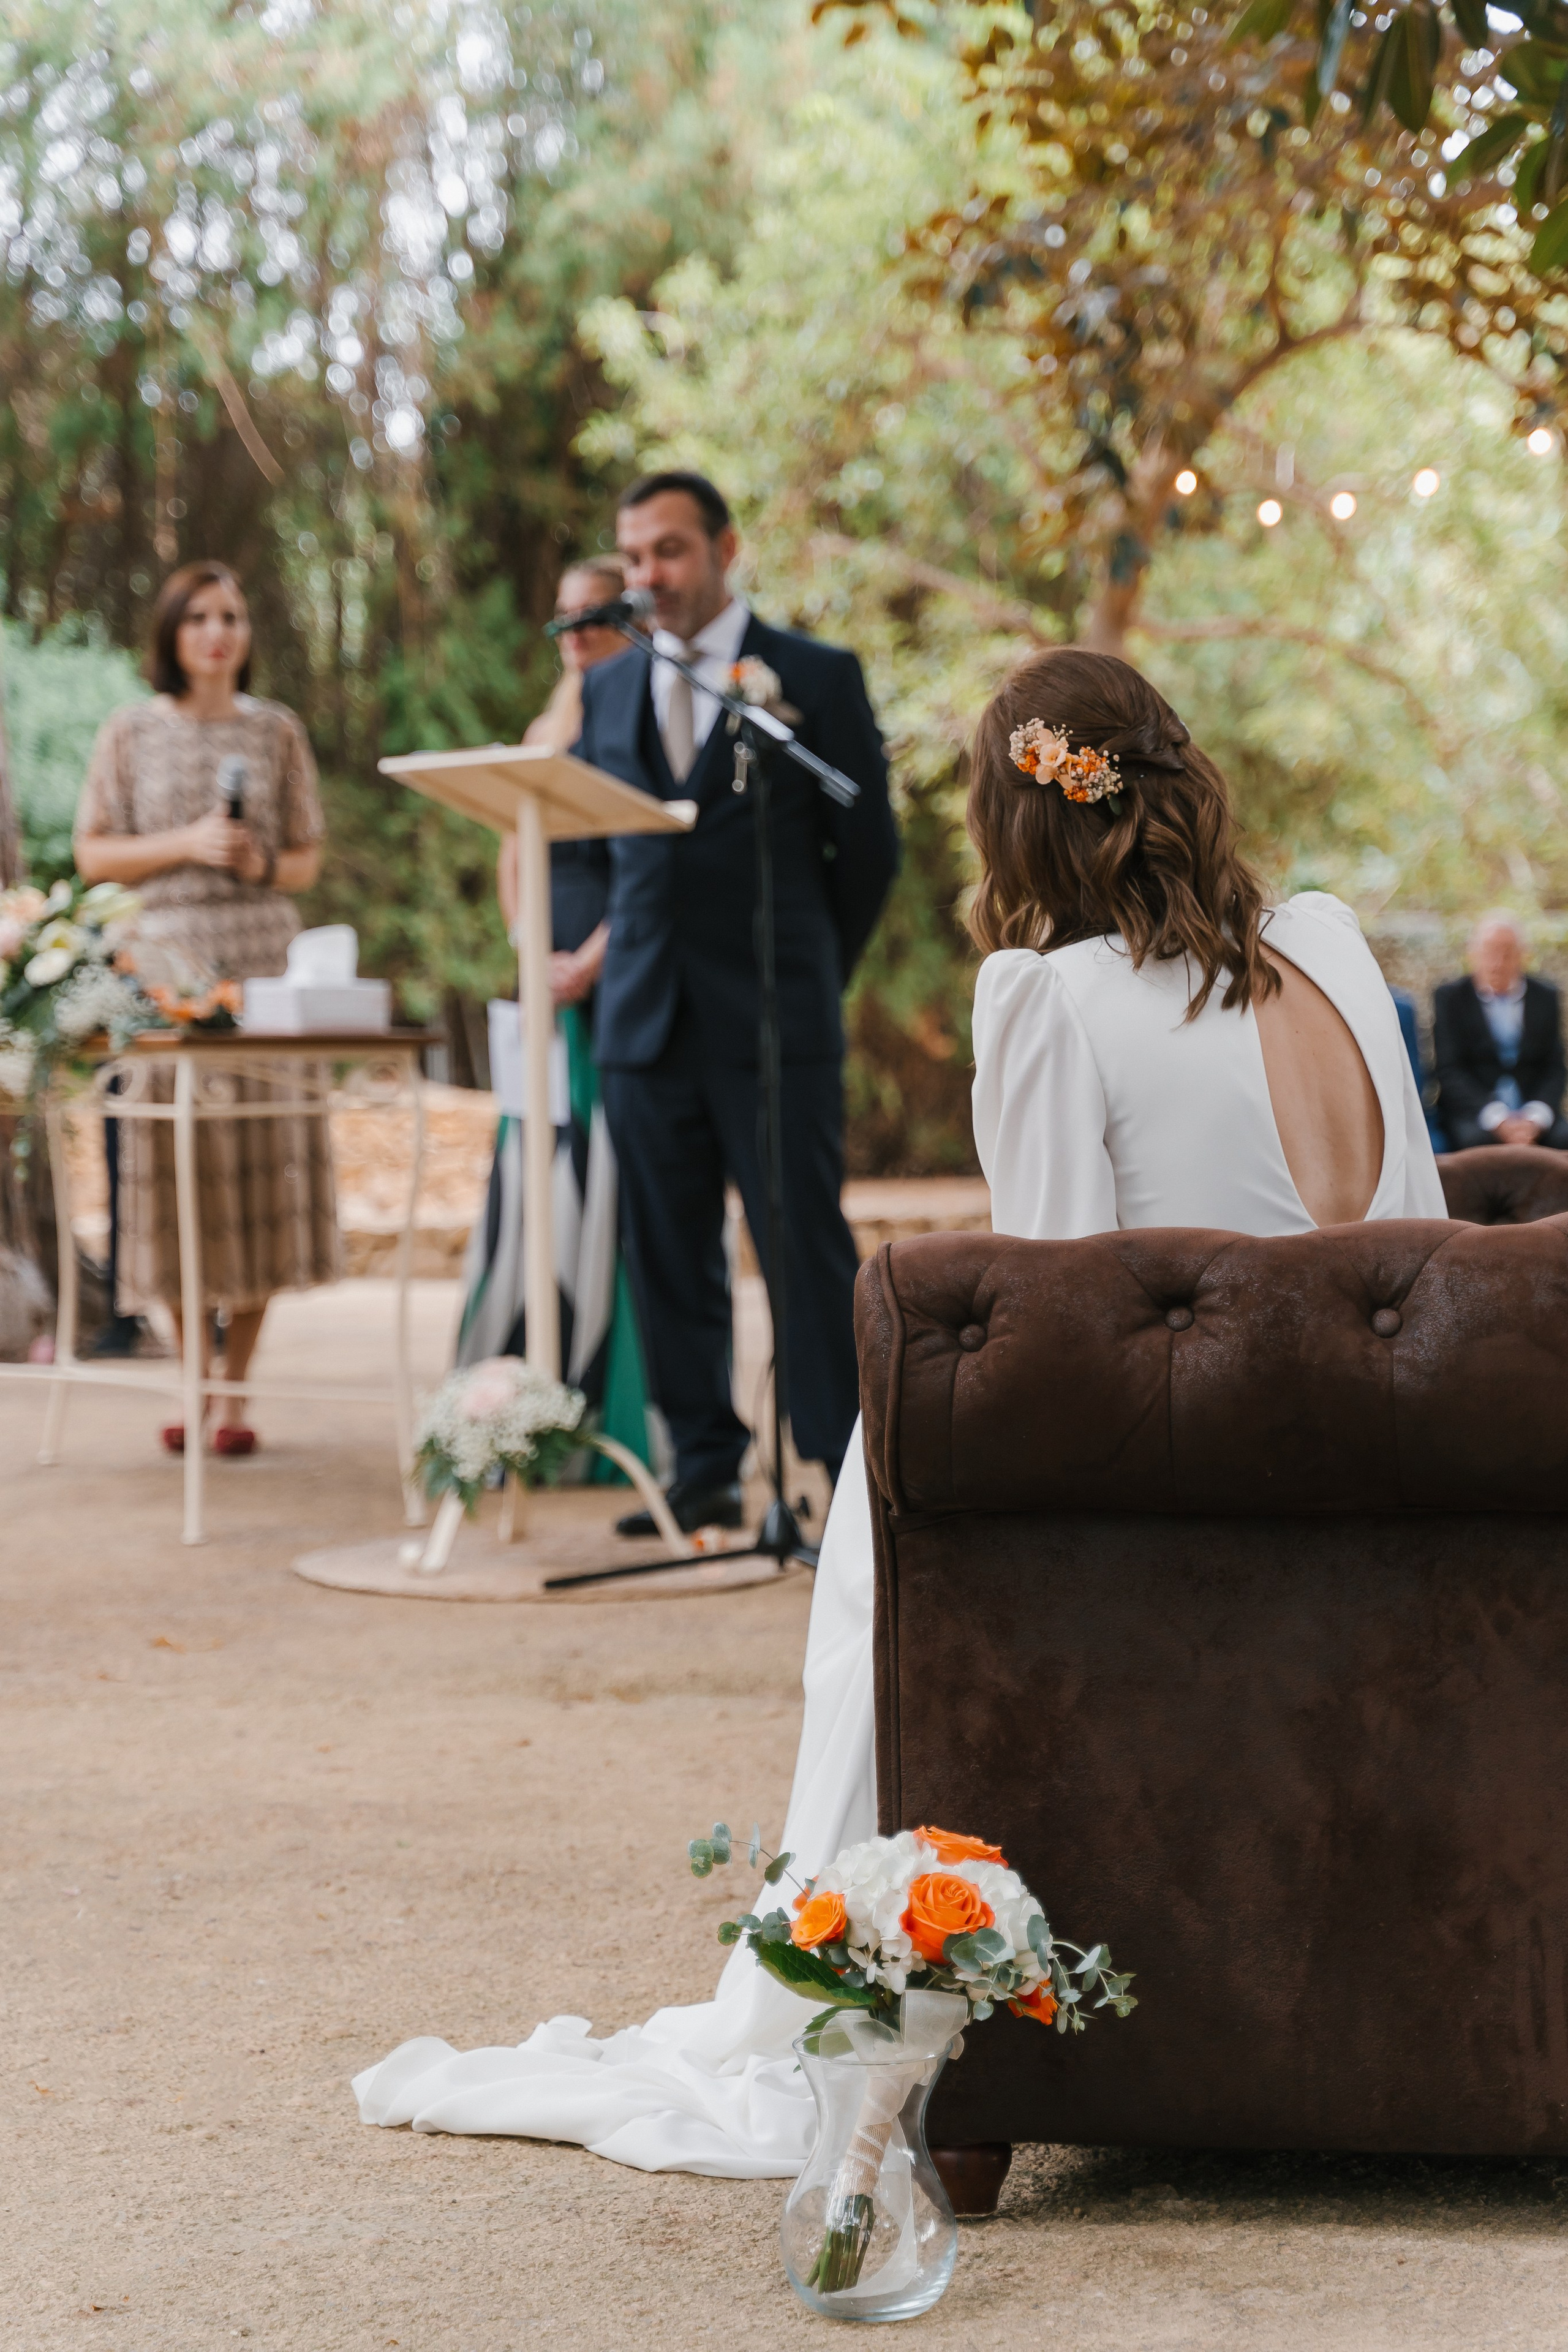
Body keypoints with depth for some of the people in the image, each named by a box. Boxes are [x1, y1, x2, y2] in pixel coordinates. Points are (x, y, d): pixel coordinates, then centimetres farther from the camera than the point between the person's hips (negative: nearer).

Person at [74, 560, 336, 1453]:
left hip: (264, 962, 1)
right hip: (167, 960, -1)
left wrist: (267, 863, -7)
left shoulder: (277, 730, 10)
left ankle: (237, 1387, 4)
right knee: (177, 1167, -3)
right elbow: (94, 854, 5)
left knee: (261, 1163, -3)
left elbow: (309, 858, 14)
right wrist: (187, 845, -8)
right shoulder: (132, 732, 6)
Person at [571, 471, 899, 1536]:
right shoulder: (609, 688, 13)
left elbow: (869, 847, 5)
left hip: (775, 1019, -4)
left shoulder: (818, 676, 1)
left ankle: (855, 1480, -2)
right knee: (671, 1260, 5)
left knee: (809, 1251, -6)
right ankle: (707, 1472, 13)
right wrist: (624, 954, 14)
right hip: (647, 1015, 4)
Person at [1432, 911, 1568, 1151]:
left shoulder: (1545, 997, 13)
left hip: (1533, 1114, 2)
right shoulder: (1450, 997, 6)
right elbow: (1449, 1071, -3)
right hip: (1471, 1111, -2)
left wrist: (1535, 1119, -13)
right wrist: (1498, 1119, -18)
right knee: (1477, 1139, -36)